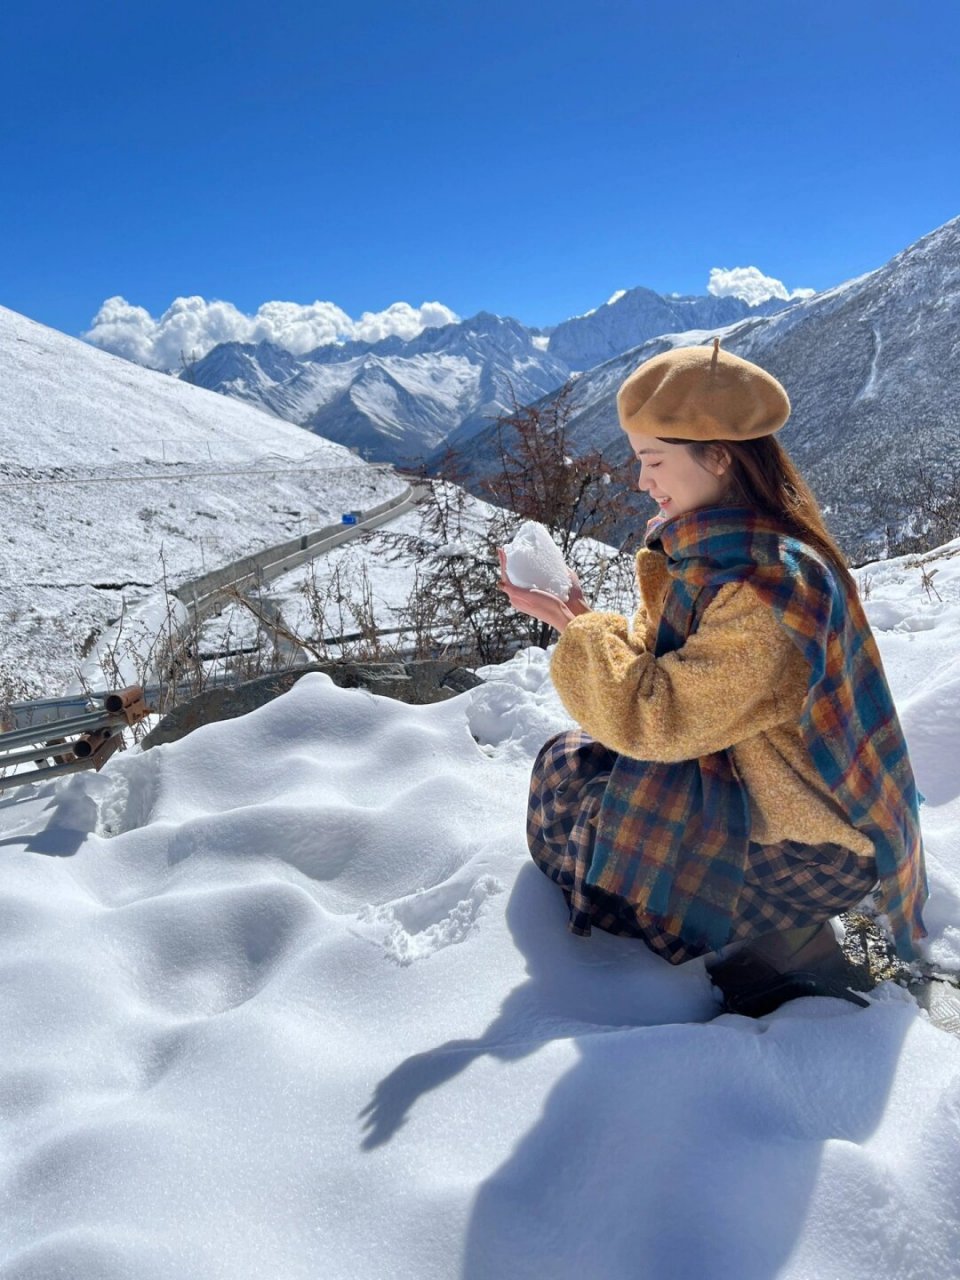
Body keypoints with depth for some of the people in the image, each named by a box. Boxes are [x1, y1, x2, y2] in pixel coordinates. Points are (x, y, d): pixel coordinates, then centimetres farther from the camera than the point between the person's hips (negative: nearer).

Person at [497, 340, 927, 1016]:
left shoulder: (772, 586, -30)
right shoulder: (710, 548, 0)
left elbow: (656, 717, -29)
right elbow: (654, 665, 4)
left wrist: (578, 626, -18)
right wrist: (572, 616, -8)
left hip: (810, 842, -9)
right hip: (737, 774, 9)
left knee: (594, 829, -10)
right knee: (566, 766, 7)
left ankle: (780, 954, 6)